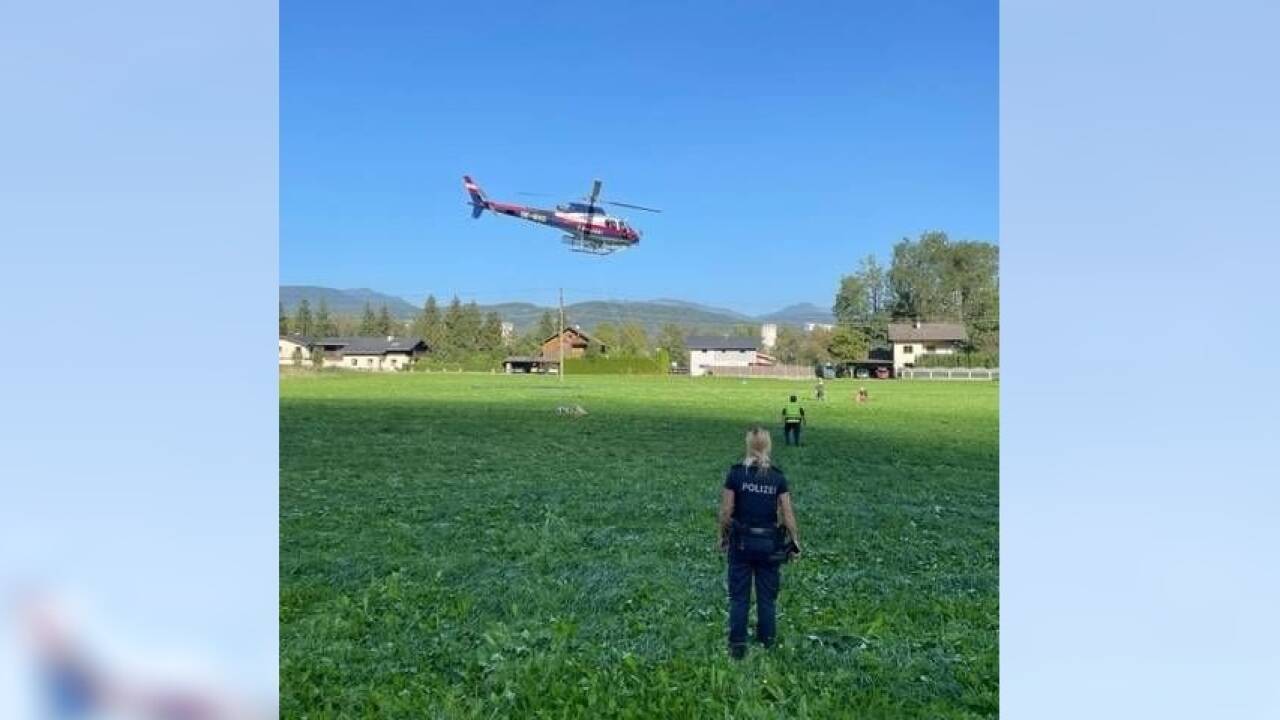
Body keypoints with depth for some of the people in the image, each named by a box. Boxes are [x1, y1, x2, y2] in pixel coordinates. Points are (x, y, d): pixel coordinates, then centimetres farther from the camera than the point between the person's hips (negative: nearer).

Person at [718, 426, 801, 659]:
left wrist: (723, 536, 6)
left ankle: (737, 645, 11)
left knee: (739, 596, 9)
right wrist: (795, 540, 7)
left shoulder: (735, 474, -9)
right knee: (767, 596, 15)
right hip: (769, 544, 1)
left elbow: (726, 512, -9)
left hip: (741, 542, -1)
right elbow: (787, 515, -5)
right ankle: (767, 640, 25)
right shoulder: (778, 477, -5)